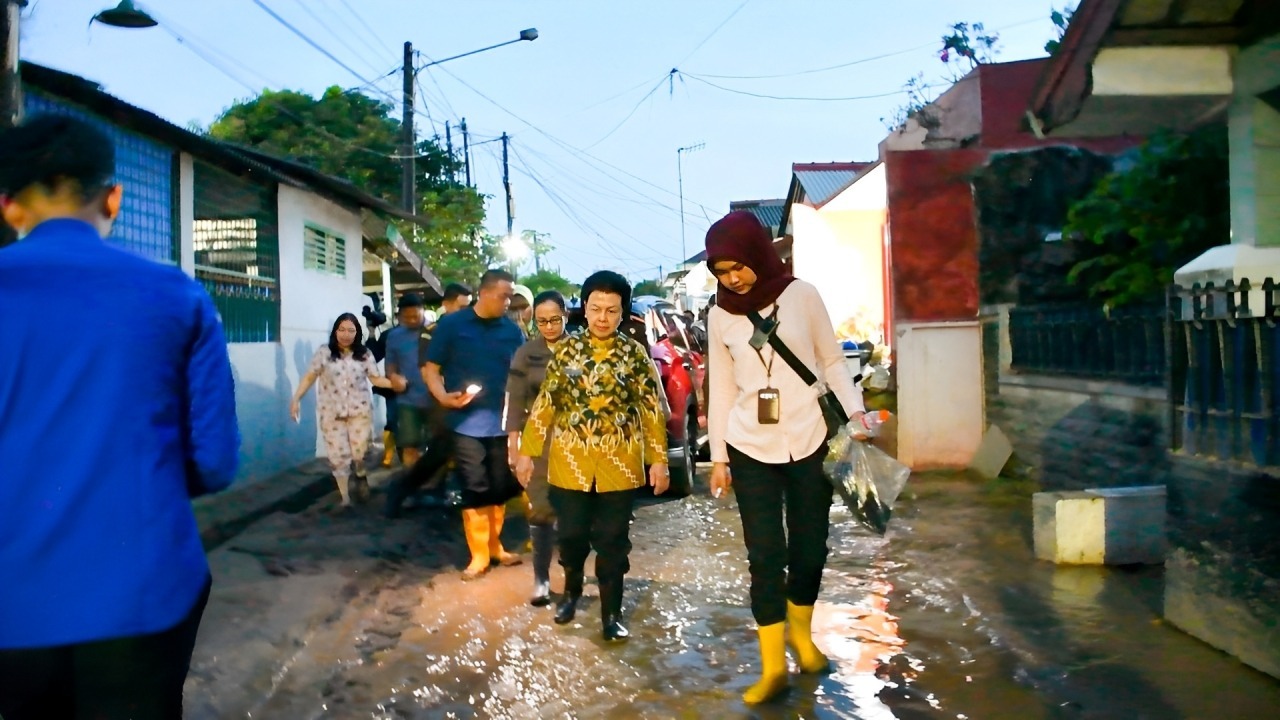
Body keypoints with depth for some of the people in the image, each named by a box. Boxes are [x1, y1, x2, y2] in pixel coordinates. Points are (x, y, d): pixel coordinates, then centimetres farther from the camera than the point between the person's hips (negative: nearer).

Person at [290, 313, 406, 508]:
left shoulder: (364, 354, 2)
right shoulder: (324, 352, -1)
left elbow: (375, 378, 0)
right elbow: (309, 377, -1)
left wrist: (393, 383, -19)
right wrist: (296, 399, -9)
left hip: (360, 410, 0)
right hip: (331, 413, 0)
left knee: (360, 452, -2)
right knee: (338, 455, 0)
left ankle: (361, 477, 31)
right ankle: (345, 497, 12)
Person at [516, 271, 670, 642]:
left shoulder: (635, 354, -1)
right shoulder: (566, 350, 1)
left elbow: (652, 409, -1)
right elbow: (545, 404, 3)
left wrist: (658, 459, -5)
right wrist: (527, 451, 1)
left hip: (619, 465, -1)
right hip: (570, 462, 1)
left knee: (612, 541, 6)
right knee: (571, 534, 11)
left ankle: (611, 614, 19)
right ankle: (571, 590, 38)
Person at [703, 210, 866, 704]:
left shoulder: (802, 295, -2)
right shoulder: (721, 316, 2)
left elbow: (832, 360, 5)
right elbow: (722, 388, 6)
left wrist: (855, 411, -8)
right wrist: (718, 455, 6)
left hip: (810, 442, 0)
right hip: (751, 450, 1)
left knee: (810, 547, 9)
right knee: (764, 556, 0)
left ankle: (801, 633, 34)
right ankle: (772, 665, 10)